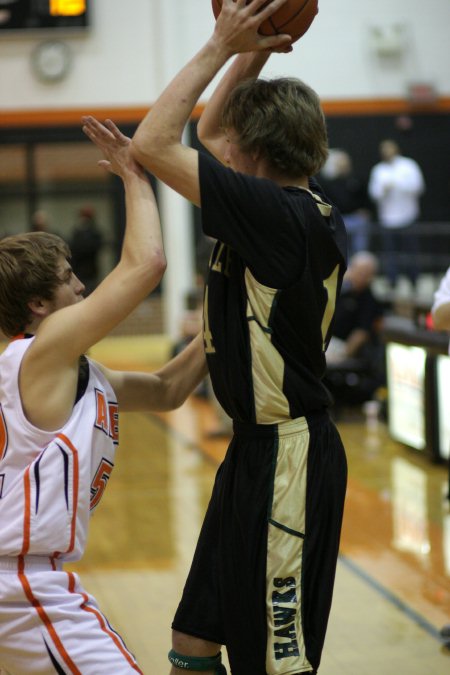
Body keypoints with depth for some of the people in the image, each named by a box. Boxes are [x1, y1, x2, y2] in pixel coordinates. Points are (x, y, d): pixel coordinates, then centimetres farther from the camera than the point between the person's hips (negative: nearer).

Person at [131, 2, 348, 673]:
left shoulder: (277, 214, -21)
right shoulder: (305, 210, 7)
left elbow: (151, 143, -21)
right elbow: (208, 129, 22)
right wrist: (251, 54, 10)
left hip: (285, 460, -10)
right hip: (258, 450, 10)